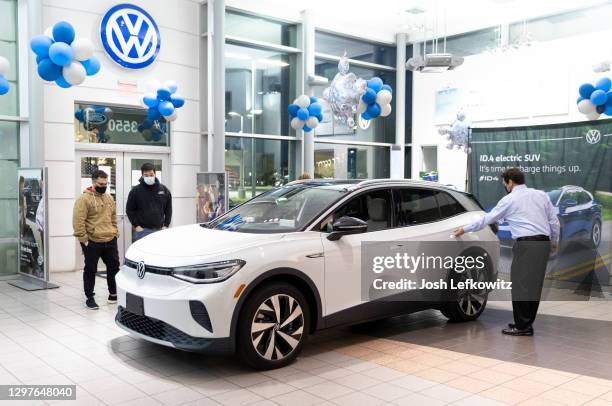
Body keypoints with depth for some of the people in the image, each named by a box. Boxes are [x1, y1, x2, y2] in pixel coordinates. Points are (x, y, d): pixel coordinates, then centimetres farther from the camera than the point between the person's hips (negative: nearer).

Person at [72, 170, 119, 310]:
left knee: (114, 267, 12)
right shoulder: (84, 199, -11)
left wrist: (115, 233, 13)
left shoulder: (109, 198, 12)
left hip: (110, 241, 6)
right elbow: (78, 221, -15)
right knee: (90, 270, 4)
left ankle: (113, 294, 27)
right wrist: (83, 239, -16)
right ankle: (89, 298, 15)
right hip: (92, 243, -6)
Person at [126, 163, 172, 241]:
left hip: (159, 229, 3)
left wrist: (166, 225, 3)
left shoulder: (164, 190, 7)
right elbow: (129, 210, 2)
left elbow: (168, 209, 12)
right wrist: (136, 226, -6)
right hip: (143, 230, -3)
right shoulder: (135, 191, -1)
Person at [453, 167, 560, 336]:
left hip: (526, 244, -7)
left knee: (520, 284, -2)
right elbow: (554, 221, 14)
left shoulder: (509, 200, 2)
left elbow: (487, 219, 7)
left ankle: (522, 326, -2)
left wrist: (465, 229, 17)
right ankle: (527, 322, 18)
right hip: (544, 243, 7)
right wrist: (554, 242, 28)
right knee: (534, 284, 11)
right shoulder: (541, 195, 15)